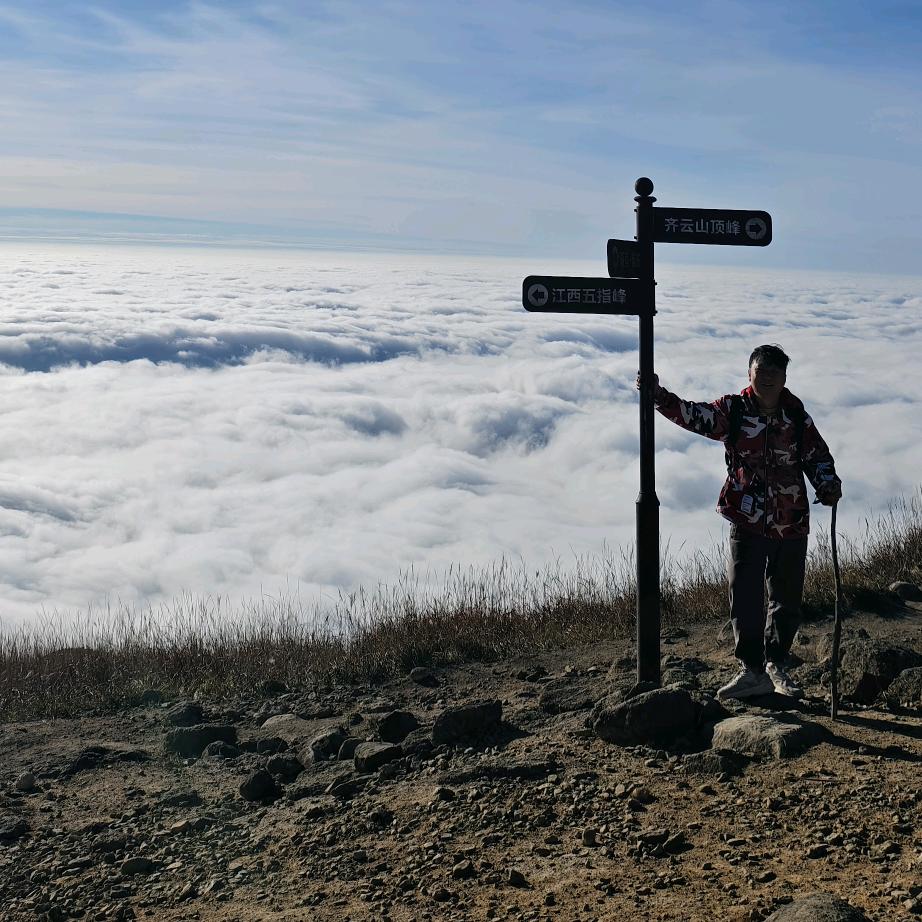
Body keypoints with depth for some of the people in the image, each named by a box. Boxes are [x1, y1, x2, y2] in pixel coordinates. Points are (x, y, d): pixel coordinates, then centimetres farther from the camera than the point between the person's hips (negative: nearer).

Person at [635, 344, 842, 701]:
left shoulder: (797, 417, 4)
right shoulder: (733, 411, -2)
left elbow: (818, 456, 13)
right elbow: (691, 414, -15)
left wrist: (828, 485, -5)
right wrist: (658, 395, -31)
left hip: (792, 523, 2)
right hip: (747, 521, -2)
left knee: (787, 599, 12)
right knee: (745, 597, -6)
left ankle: (775, 663, 32)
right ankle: (752, 671, 5)